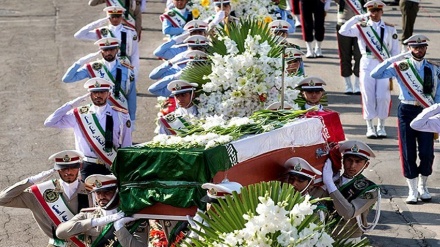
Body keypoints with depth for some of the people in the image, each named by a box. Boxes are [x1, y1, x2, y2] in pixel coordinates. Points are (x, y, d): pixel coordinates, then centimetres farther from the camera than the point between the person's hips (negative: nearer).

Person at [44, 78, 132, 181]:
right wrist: (70, 105, -7)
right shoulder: (79, 114, 1)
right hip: (89, 167, 0)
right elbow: (49, 122, -3)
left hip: (113, 168, 0)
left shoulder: (121, 116, 1)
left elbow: (127, 148, 3)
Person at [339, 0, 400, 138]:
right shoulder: (362, 27, 4)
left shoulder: (390, 29, 8)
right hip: (367, 64, 0)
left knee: (383, 96, -3)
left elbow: (395, 51, 9)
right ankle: (370, 127, 8)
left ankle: (381, 126, 13)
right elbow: (343, 31, -9)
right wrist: (358, 18, -8)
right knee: (368, 96, -1)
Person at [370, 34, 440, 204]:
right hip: (407, 111, -1)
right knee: (408, 153, 1)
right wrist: (395, 59, -13)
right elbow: (375, 74, -11)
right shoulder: (400, 67, 0)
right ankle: (412, 191, 13)